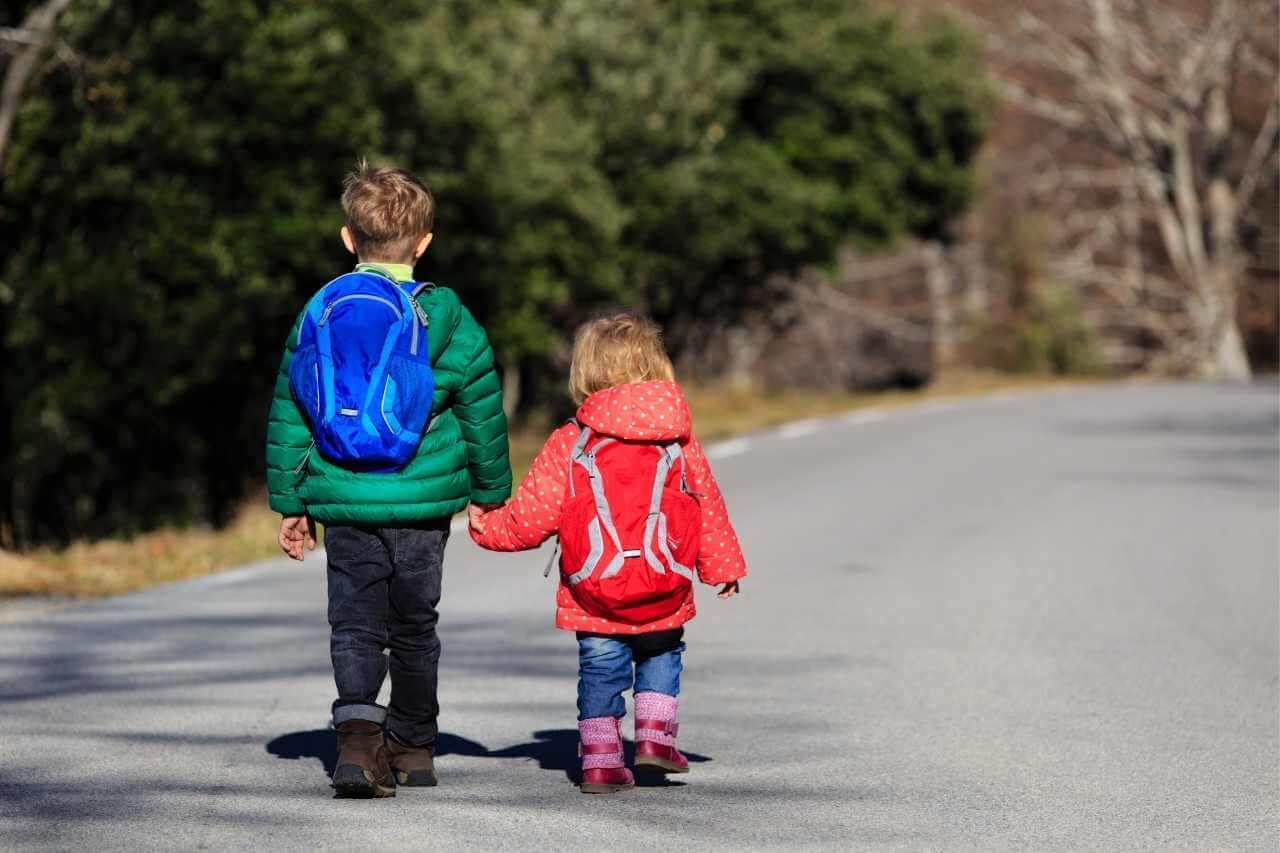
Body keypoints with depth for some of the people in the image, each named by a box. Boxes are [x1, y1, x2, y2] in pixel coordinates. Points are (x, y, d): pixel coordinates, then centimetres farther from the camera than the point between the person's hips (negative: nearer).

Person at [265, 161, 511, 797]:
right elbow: (484, 415, 3)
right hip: (425, 504, 0)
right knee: (415, 626, 15)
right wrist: (488, 492, 16)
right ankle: (412, 745, 25)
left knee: (355, 625, 1)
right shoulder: (450, 322, -3)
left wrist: (289, 502, 10)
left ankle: (358, 727, -23)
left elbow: (288, 417, 2)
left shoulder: (319, 316, -1)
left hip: (345, 503, 0)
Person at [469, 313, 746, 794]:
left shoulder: (569, 444, -4)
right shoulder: (680, 440, 2)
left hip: (593, 596, -1)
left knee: (600, 669, 12)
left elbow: (531, 517, -2)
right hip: (664, 594, 1)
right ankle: (655, 734, 12)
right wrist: (723, 566, 23)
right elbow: (708, 507, 11)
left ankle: (600, 758, 10)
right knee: (660, 655, 23)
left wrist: (487, 528, 17)